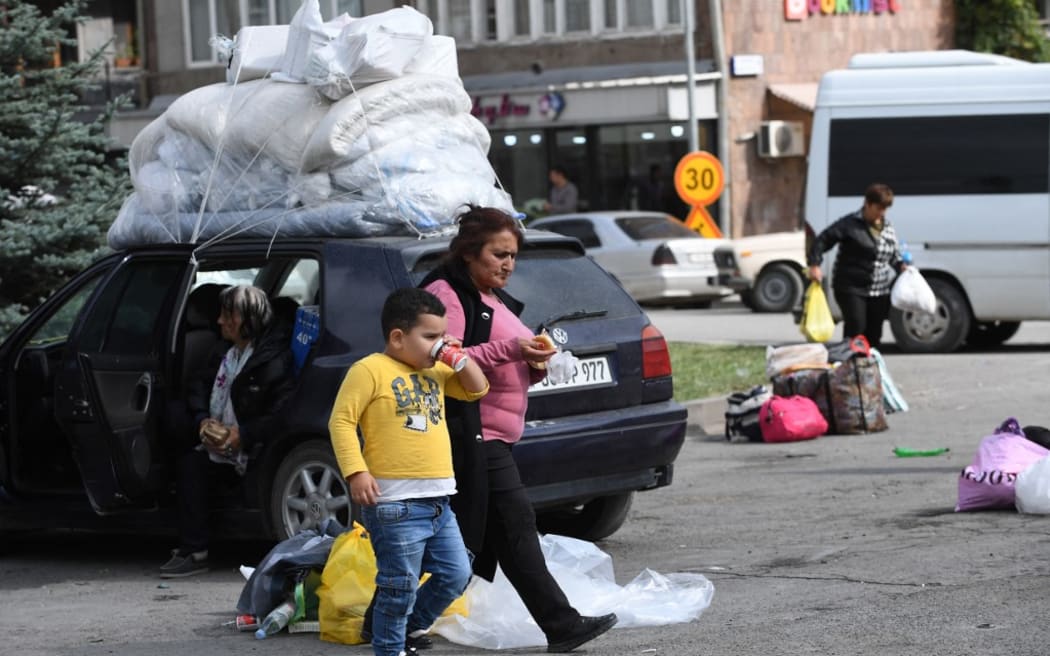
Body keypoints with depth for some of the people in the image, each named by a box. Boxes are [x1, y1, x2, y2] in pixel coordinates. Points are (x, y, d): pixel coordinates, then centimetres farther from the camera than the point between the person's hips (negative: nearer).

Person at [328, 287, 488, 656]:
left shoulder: (435, 371, 17)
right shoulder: (370, 370, -7)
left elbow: (477, 390, 24)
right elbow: (341, 421, -11)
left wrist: (460, 358, 7)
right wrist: (356, 471, -20)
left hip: (437, 501, 8)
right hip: (395, 503, -8)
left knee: (455, 575, 12)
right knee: (400, 588, -3)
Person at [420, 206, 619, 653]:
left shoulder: (494, 298, 23)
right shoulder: (446, 295, -8)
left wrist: (534, 361, 7)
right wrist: (509, 350, -25)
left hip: (493, 435, 10)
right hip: (472, 431, -10)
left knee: (485, 538, 8)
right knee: (515, 523, -12)